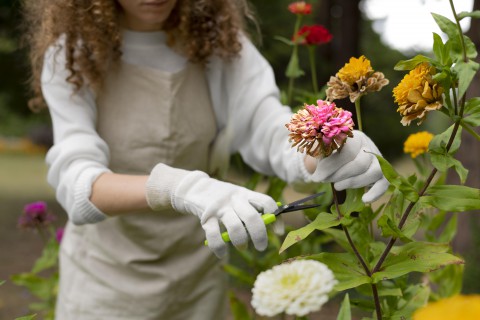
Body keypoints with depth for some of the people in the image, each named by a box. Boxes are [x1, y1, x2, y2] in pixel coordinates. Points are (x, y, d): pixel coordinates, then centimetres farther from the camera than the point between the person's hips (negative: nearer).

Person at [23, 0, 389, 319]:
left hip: (198, 281, 2)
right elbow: (76, 183, -28)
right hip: (106, 280, -2)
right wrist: (181, 187, -46)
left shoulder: (218, 39, -9)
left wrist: (333, 153, -42)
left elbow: (270, 128, -20)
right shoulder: (72, 54, -16)